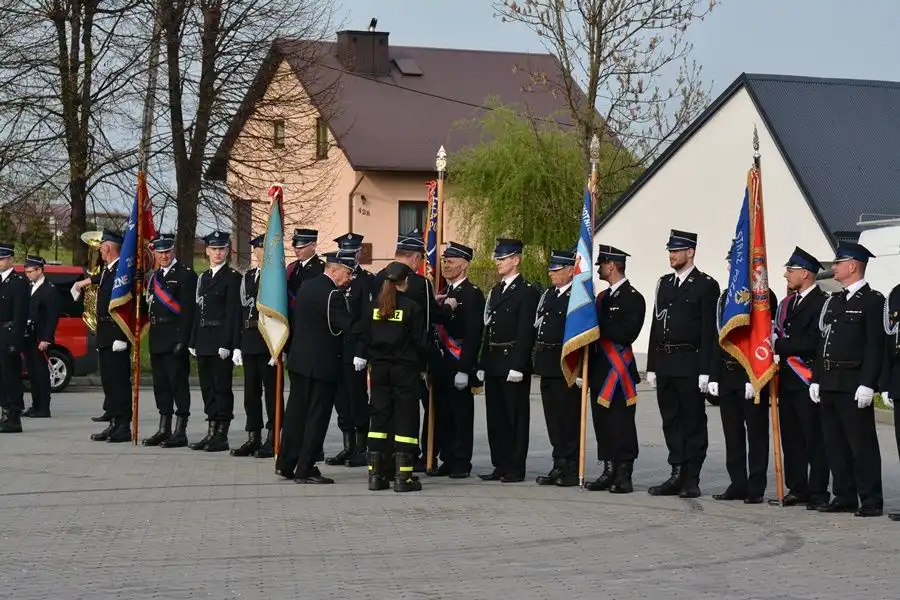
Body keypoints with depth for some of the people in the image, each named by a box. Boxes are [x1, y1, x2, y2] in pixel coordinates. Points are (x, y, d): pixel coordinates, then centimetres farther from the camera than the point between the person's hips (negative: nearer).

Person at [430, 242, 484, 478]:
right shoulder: (445, 294, 17)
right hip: (442, 365, 8)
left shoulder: (473, 294, -8)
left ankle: (462, 462, 3)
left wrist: (464, 368, -19)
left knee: (462, 414, -2)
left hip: (460, 364, -8)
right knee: (443, 414, 10)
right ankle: (448, 460, 17)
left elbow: (473, 334, -15)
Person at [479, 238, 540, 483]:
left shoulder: (527, 292, -8)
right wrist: (483, 365, 14)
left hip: (514, 363, -8)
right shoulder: (495, 291, 18)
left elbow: (526, 332, -14)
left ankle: (516, 468, 1)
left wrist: (518, 366, -20)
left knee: (516, 416, -3)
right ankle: (500, 465, 15)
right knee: (495, 416, 9)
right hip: (494, 365, 8)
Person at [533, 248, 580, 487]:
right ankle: (559, 465, 18)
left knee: (569, 417, -2)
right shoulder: (547, 294, 16)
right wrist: (538, 358, 12)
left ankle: (572, 468, 4)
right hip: (548, 366, 8)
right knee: (553, 418, 11)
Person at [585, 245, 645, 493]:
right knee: (602, 422, 9)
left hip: (619, 370, -8)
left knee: (621, 423, -6)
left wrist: (599, 326, -15)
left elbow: (626, 334, -17)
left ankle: (624, 477, -4)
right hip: (599, 370, 8)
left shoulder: (633, 298, -6)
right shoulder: (602, 297, 19)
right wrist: (586, 369, 9)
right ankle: (609, 472, 15)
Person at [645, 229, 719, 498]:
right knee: (671, 422, 8)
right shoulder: (664, 284, 16)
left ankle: (691, 480, 4)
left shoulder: (706, 285, -4)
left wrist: (706, 371, -14)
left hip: (690, 365, -6)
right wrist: (652, 366, 11)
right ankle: (677, 474, 14)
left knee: (693, 423, 0)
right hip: (665, 365, 6)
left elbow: (709, 331, -9)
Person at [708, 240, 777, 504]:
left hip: (752, 376, -7)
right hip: (728, 374, 7)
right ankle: (737, 485, 16)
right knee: (732, 433, 10)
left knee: (756, 432, 0)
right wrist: (714, 376, 10)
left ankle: (755, 489, 4)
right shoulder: (726, 296, 14)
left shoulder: (763, 296, -8)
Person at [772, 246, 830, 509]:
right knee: (791, 438, 11)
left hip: (808, 381, -8)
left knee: (814, 439, -3)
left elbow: (813, 343, -19)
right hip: (786, 379, 8)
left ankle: (818, 493, 1)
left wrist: (780, 346, -16)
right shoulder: (787, 302, 17)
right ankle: (797, 489, 18)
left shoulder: (821, 303, -11)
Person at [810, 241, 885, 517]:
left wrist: (867, 384, -19)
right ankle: (845, 497, 16)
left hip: (854, 386, -8)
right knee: (835, 444, 10)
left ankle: (871, 501, -1)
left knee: (862, 443, -5)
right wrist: (816, 379, 13)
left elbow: (875, 346, -12)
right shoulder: (834, 301, 18)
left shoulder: (872, 300, -6)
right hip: (829, 385, 8)